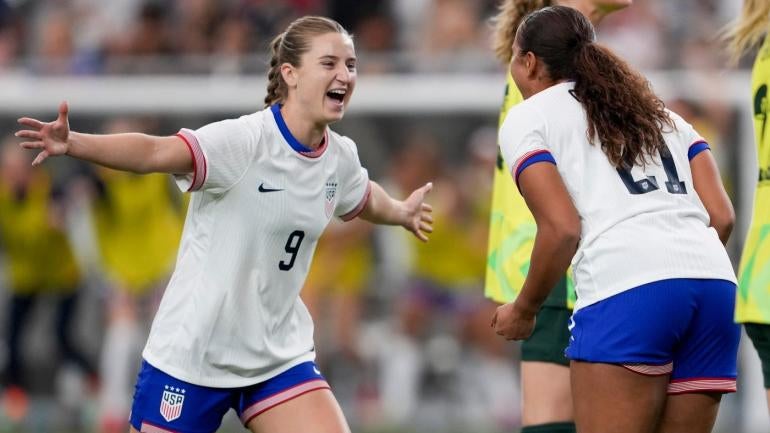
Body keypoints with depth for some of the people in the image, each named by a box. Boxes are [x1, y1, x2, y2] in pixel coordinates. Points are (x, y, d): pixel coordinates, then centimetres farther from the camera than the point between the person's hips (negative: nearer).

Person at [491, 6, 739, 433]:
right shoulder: (660, 113, 29)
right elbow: (721, 216, 17)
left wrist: (523, 311, 12)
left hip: (625, 291, -6)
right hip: (716, 283, 6)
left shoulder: (527, 118, 12)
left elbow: (562, 229, -1)